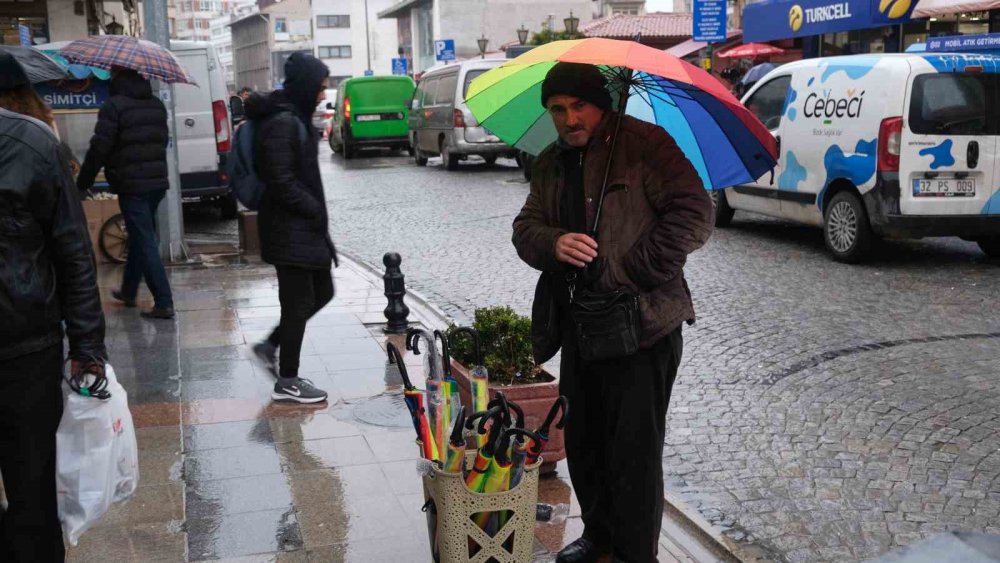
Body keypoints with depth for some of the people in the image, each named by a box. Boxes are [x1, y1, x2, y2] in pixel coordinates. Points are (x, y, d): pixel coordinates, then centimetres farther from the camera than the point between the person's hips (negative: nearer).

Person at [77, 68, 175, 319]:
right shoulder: (157, 105, 12)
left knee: (145, 242, -6)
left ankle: (164, 302, -8)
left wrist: (83, 183, -2)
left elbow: (99, 149, -12)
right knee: (140, 237, 20)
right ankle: (129, 291, 34)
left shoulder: (114, 106, -11)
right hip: (157, 182, 7)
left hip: (131, 185, -7)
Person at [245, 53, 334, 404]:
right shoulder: (281, 122, -18)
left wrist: (316, 212, 12)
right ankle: (287, 383, 11)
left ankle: (271, 346, 27)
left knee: (322, 292, 16)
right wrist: (315, 210, -13)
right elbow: (281, 181, -22)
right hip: (290, 229, -10)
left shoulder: (295, 117, 13)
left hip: (304, 225, 10)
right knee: (299, 302, -1)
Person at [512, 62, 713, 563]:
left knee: (634, 448, -1)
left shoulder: (644, 143, -10)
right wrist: (554, 244, -16)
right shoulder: (551, 163, 13)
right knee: (582, 438, 18)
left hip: (642, 325, -7)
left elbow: (693, 214, -17)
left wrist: (628, 271, -19)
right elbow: (526, 228, 8)